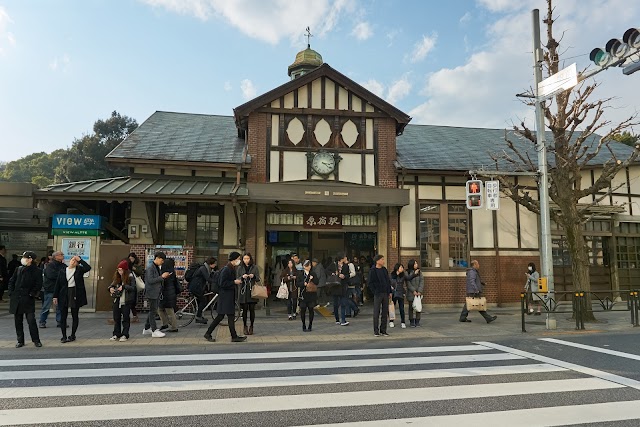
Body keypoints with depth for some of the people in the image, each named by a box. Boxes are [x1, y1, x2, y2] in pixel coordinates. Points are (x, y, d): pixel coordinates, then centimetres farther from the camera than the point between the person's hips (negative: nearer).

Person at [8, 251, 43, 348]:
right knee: (18, 321, 9)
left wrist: (31, 294, -8)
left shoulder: (36, 271, -3)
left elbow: (38, 285, -3)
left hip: (28, 300, -4)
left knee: (31, 320, -6)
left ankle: (36, 340, 5)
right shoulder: (18, 269, 8)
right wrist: (11, 293, 3)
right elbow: (11, 282, 13)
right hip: (16, 299, 4)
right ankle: (20, 341, 20)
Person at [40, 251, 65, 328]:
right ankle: (42, 322, 12)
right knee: (46, 307, 2)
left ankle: (59, 321, 15)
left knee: (60, 306, 8)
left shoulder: (63, 266, 10)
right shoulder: (50, 265, -8)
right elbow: (51, 275, -21)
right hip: (50, 289, -6)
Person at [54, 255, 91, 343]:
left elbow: (88, 267, -18)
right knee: (63, 317, 3)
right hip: (64, 296, 1)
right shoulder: (62, 271, 6)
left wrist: (80, 259, -13)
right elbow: (58, 284, 7)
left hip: (75, 296, -1)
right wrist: (55, 296, 4)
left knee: (75, 316, 7)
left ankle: (73, 335, 19)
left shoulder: (79, 270, 2)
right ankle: (64, 336, 12)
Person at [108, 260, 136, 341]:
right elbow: (112, 284, 17)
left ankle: (124, 335, 10)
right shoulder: (117, 277, 8)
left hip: (126, 302, -6)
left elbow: (133, 288, -16)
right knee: (116, 318, 11)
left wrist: (124, 287, -26)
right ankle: (116, 334, 21)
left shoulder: (130, 277, -9)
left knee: (125, 318, 2)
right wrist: (110, 288, -5)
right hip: (117, 301, 6)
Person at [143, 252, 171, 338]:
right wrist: (162, 277, -21)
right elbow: (150, 280, -22)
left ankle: (146, 329, 24)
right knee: (153, 311, -5)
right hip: (152, 292, -9)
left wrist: (164, 276, 7)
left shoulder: (157, 268, 13)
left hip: (156, 293, 9)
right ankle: (154, 331, -1)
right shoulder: (150, 268, -15)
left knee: (153, 311, 14)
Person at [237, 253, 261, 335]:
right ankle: (245, 327, 13)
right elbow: (237, 279, 3)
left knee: (252, 309, -1)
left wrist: (253, 276, -14)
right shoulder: (240, 268, 6)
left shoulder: (254, 267, 6)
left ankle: (251, 326, 12)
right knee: (244, 309, 1)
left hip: (252, 291, 0)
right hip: (243, 292, 0)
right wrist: (242, 277, -16)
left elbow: (258, 279, 6)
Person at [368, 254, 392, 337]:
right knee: (376, 313, 0)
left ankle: (383, 330, 17)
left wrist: (389, 292, 11)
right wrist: (375, 292, -13)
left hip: (385, 294, 6)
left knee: (385, 313, 8)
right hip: (378, 294, -6)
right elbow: (370, 283, -8)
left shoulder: (384, 269, 12)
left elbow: (388, 281, 17)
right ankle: (376, 331, 8)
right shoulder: (372, 270, -7)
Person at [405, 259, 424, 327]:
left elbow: (421, 282, 2)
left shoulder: (419, 272, 8)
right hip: (411, 293, -2)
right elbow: (408, 283, -7)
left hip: (418, 293, 2)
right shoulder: (407, 273, -1)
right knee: (411, 307, 3)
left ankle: (417, 322, 9)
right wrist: (413, 291, -14)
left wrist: (419, 291, -10)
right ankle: (411, 322, 10)